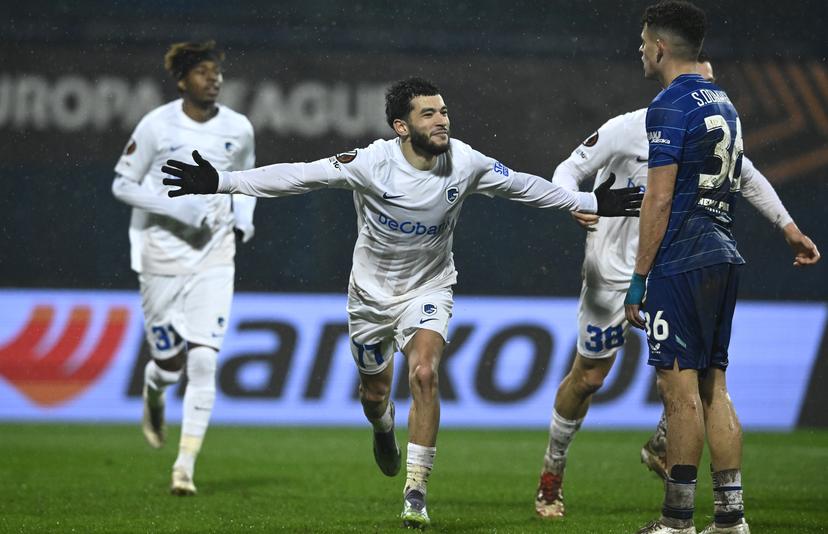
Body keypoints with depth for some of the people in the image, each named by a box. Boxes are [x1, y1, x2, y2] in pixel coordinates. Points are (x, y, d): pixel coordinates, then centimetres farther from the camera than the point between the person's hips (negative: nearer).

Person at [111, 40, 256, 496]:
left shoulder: (238, 129, 1)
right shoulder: (157, 126, -8)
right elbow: (122, 184, -4)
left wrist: (243, 217, 0)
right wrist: (175, 206, -17)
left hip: (214, 256, 2)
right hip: (162, 253, -1)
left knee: (203, 360, -11)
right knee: (169, 364, 4)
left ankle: (186, 466, -8)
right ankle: (153, 394, 44)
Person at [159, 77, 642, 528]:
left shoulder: (465, 163, -15)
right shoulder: (372, 163, -23)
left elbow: (522, 186, 1)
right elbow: (296, 176, -22)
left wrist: (594, 204, 7)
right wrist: (220, 182, -27)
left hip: (429, 286, 0)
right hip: (372, 289, 0)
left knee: (424, 373, -24)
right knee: (375, 390, 14)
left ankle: (416, 494, -18)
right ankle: (384, 429, 55)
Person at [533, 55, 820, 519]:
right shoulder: (627, 130, -16)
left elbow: (750, 180, 17)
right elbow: (569, 171, -8)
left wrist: (791, 230, 17)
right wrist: (574, 206, -29)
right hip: (613, 272, -4)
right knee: (589, 377, 3)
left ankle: (661, 447, 11)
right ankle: (553, 471, 23)